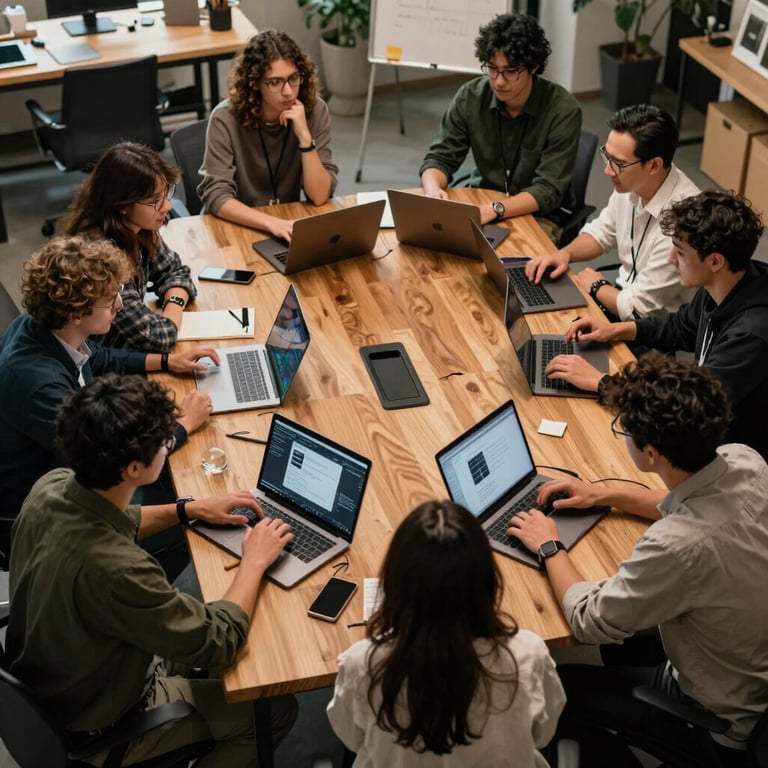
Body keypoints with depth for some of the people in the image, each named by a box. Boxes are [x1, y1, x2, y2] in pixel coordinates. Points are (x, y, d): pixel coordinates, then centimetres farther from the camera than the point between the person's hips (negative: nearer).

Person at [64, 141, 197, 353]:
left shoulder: (136, 228, -7)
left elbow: (174, 271, 10)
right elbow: (157, 337, -28)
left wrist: (175, 302, -8)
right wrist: (173, 313, -10)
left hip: (129, 351, 7)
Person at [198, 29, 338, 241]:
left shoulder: (315, 111, -9)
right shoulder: (227, 118, -15)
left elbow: (320, 196, -12)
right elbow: (216, 196, -21)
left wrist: (305, 137, -23)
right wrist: (272, 223, -35)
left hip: (289, 222, 1)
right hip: (237, 226, -1)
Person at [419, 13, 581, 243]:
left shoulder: (563, 109, -19)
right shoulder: (470, 97, -9)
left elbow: (548, 191, -22)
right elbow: (440, 157, -4)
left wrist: (494, 209, -39)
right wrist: (433, 190, -29)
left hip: (538, 215, -3)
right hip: (482, 205, 4)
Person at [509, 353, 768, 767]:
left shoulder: (679, 546, -39)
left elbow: (588, 621, -22)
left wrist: (550, 547, -7)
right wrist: (607, 496, 9)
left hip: (722, 728, -7)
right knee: (625, 634, 28)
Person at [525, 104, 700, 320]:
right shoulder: (631, 183, -7)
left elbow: (638, 309, -25)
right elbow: (601, 232, 13)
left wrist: (596, 286, -7)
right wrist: (565, 253, -5)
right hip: (627, 295, 7)